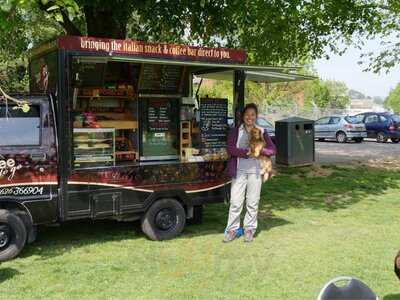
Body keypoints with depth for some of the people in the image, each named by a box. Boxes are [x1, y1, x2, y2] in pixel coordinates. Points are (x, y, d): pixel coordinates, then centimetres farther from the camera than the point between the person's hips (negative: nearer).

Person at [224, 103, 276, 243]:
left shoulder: (262, 132, 9)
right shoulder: (235, 131, 5)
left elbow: (273, 150, 2)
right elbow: (230, 149, -8)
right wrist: (247, 152, -16)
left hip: (255, 171, 1)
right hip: (239, 171, -1)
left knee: (253, 202, 6)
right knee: (235, 202, 0)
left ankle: (249, 229, 18)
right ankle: (232, 229, 11)